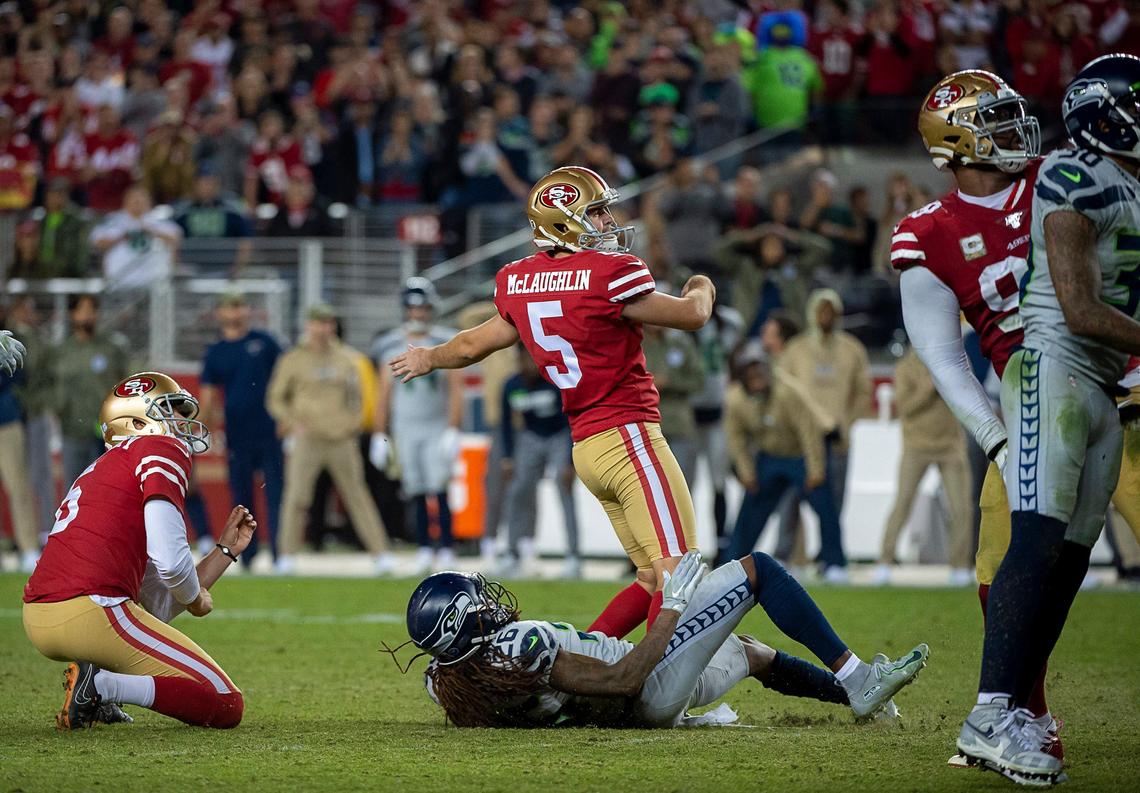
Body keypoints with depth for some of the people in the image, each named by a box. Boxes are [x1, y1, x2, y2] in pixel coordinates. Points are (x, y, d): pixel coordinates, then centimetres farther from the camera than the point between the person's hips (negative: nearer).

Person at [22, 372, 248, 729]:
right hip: (90, 614, -9)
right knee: (227, 706, -1)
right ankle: (100, 684, -15)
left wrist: (226, 549, 34)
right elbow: (171, 563, -13)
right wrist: (196, 599, 9)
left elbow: (161, 608, 29)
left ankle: (96, 694, 15)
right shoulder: (162, 450, 1)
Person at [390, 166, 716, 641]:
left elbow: (474, 345, 27)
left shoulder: (518, 282, 9)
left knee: (652, 580, 12)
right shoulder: (608, 274, -13)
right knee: (676, 572, -13)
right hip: (628, 436, -8)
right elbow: (692, 316, -1)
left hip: (588, 449, 8)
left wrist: (430, 359, 49)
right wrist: (701, 290, 24)